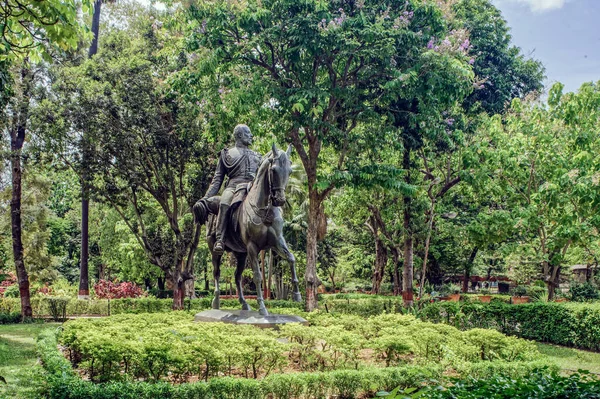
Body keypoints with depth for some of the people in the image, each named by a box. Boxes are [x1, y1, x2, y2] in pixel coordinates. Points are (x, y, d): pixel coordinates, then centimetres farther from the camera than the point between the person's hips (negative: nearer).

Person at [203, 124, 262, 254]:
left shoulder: (256, 156, 32)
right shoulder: (227, 154, 23)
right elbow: (217, 179, 17)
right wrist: (206, 197, 5)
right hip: (233, 186, -2)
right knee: (224, 204, -37)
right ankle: (220, 240, -40)